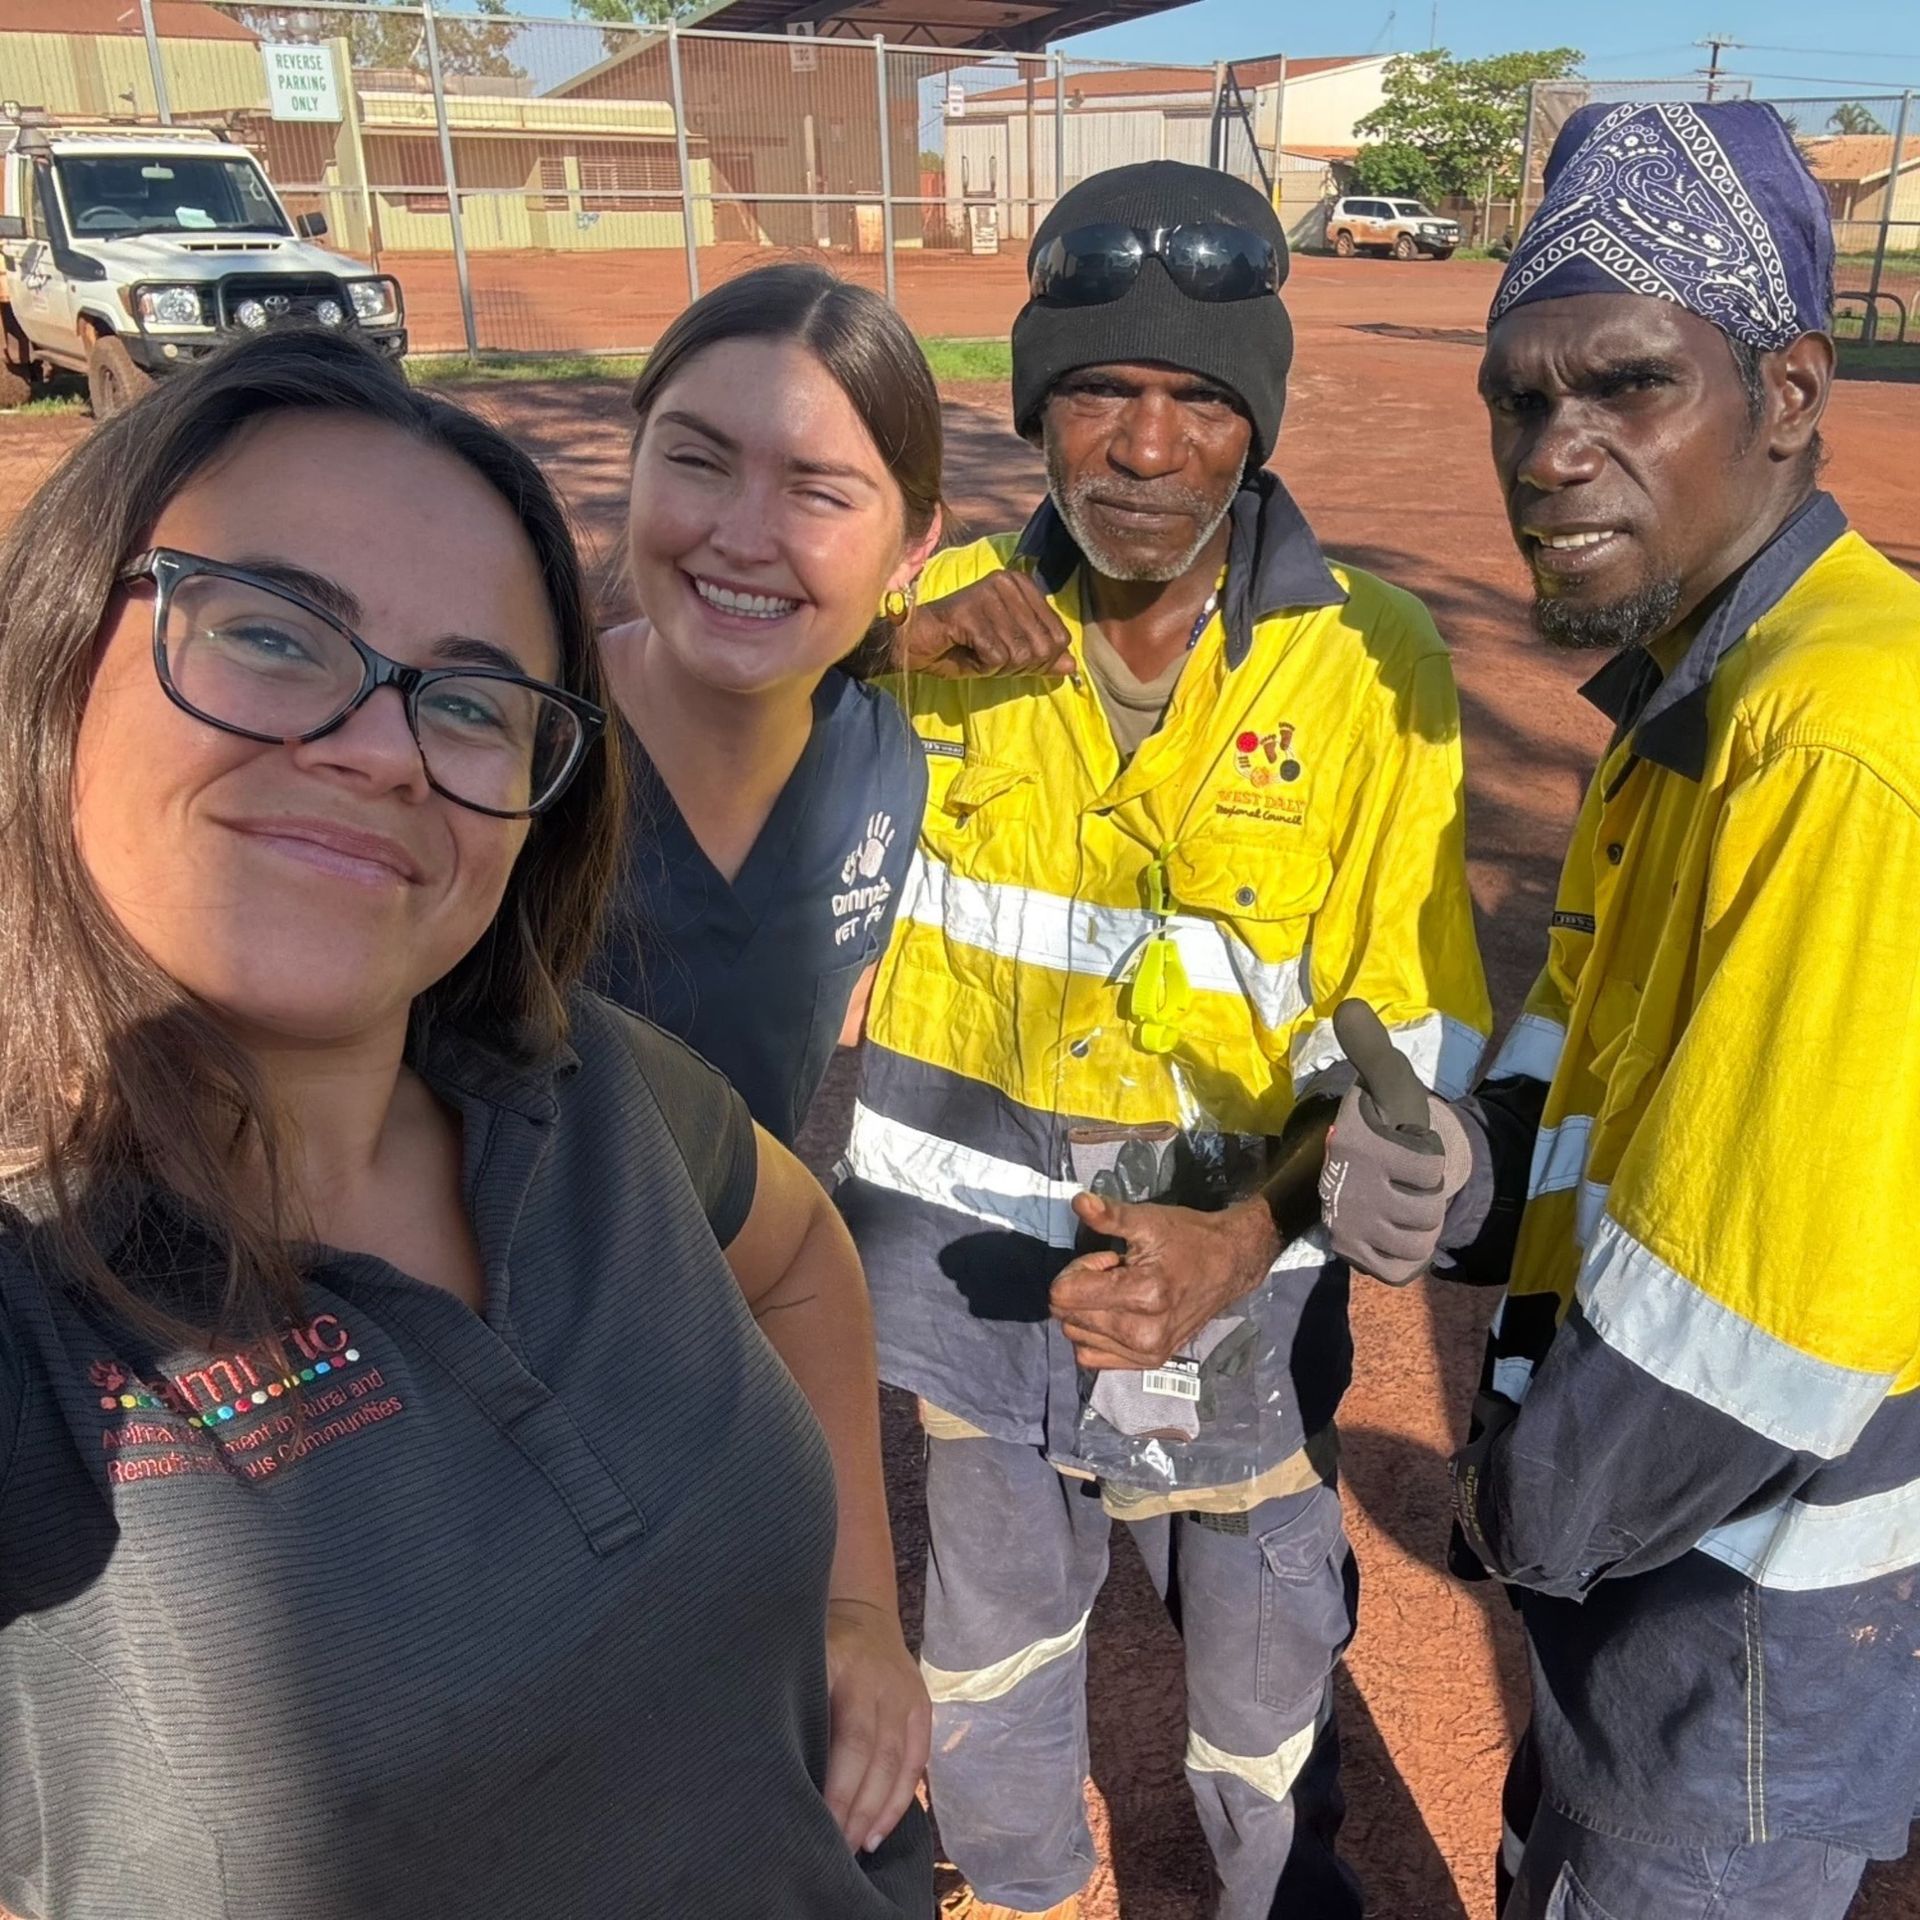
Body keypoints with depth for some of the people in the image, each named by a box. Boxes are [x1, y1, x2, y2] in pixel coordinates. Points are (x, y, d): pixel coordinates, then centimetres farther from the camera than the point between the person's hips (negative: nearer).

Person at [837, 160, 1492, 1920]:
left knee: (1269, 1655, 21)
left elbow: (1417, 1035, -12)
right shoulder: (943, 622, -7)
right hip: (979, 1265, 3)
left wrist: (1249, 1237, -28)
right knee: (993, 1619, 26)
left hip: (1235, 1282, -2)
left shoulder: (1368, 661, -14)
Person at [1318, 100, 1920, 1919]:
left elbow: (1763, 1316, -29)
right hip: (1634, 1512, 8)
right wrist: (1459, 1172, -12)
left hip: (1751, 1604, -8)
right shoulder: (1690, 687, 3)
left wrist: (1532, 1502, -13)